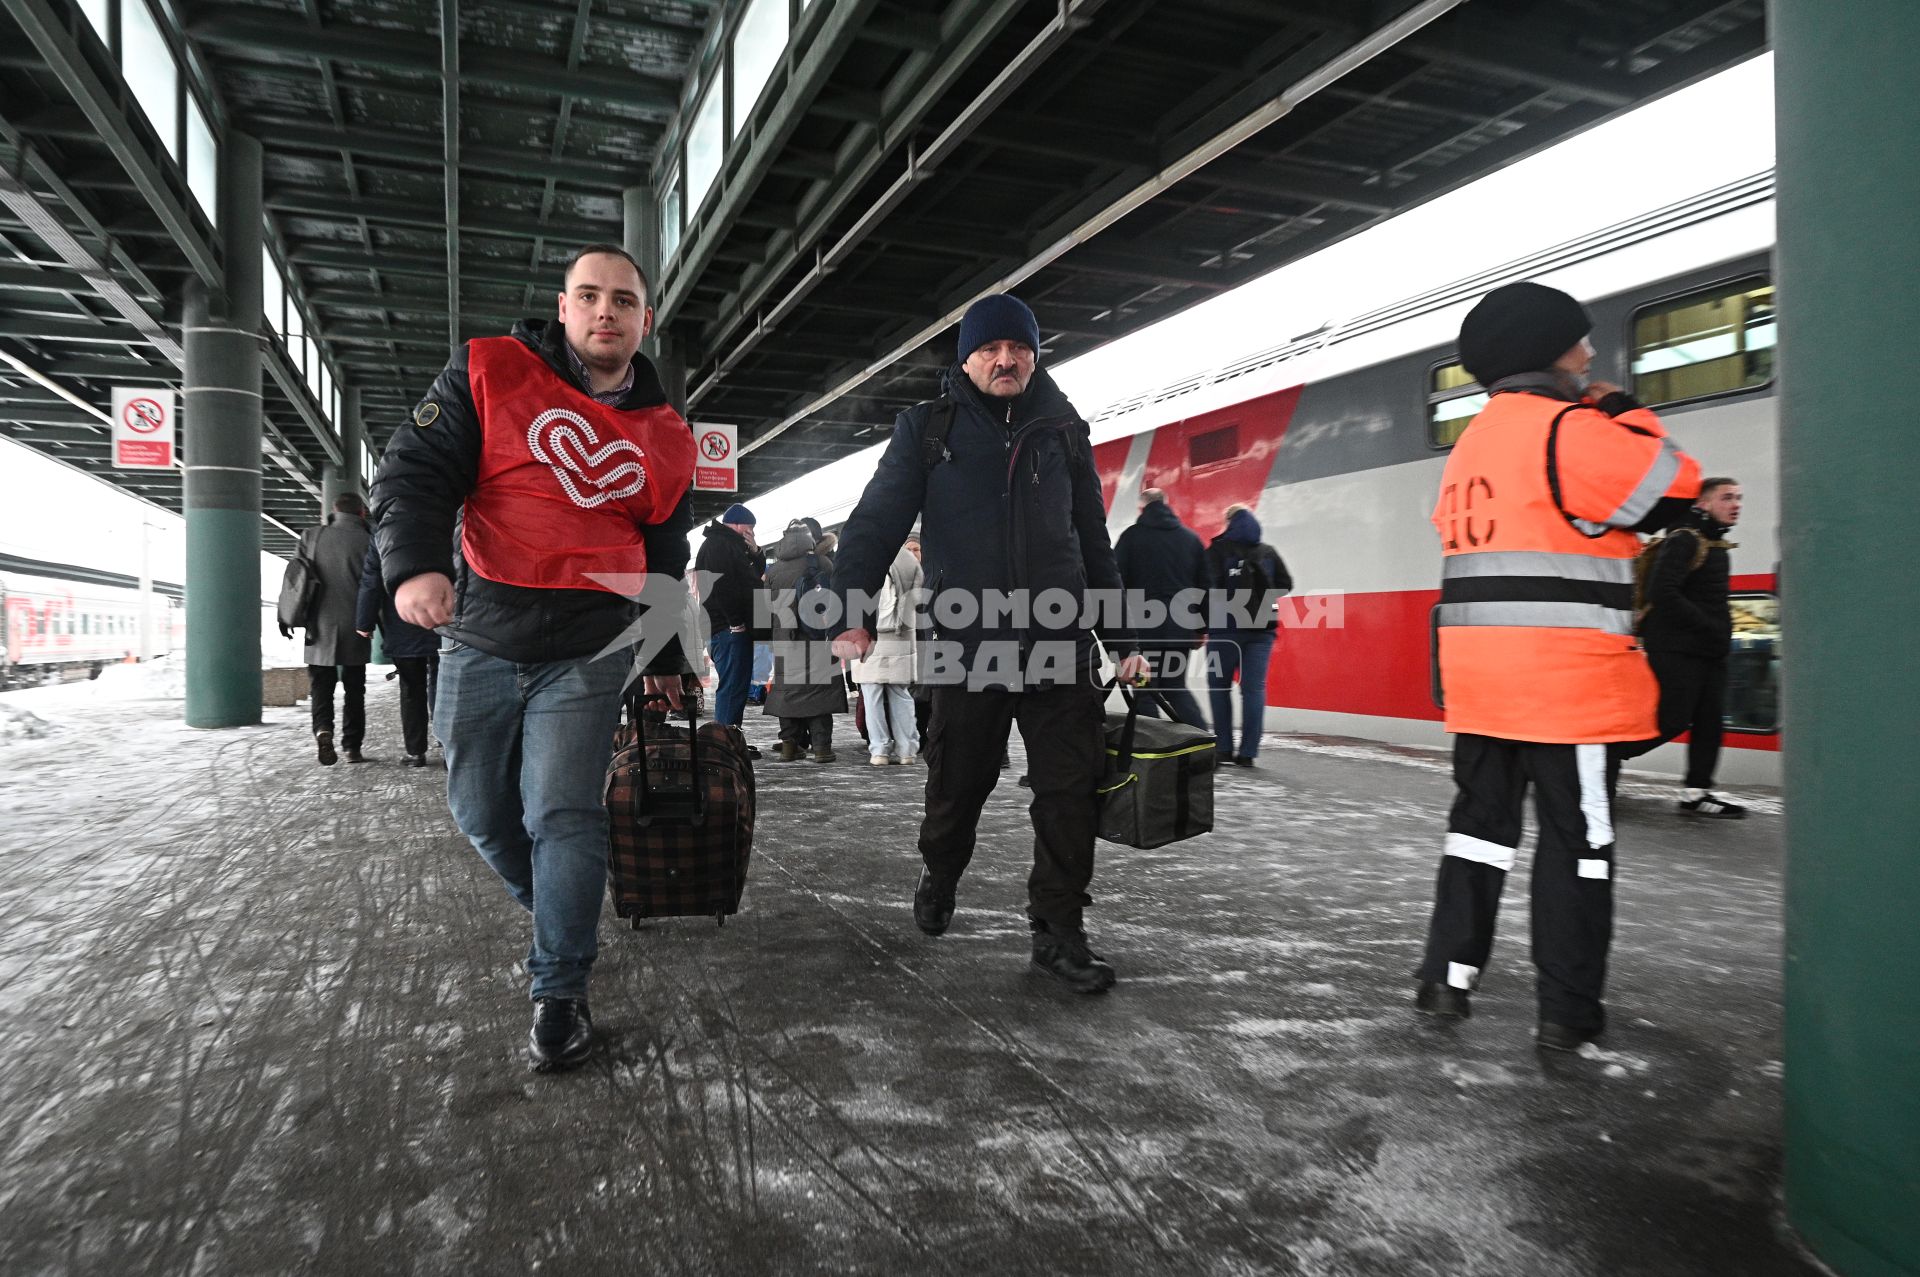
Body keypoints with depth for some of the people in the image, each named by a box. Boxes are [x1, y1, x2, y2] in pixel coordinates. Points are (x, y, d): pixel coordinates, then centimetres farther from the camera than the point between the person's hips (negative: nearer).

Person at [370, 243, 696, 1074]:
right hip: (479, 642, 1)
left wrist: (665, 659, 22)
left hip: (586, 654, 0)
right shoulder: (489, 374, 1)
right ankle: (552, 912, 37)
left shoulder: (667, 438, 9)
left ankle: (560, 992, 6)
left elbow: (665, 562, 18)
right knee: (481, 812, 10)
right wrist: (414, 566, -25)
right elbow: (416, 471, -6)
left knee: (563, 814, -7)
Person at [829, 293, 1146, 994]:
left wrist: (1121, 637, 13)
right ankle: (939, 877, 40)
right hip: (965, 645, -2)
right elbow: (878, 519, -2)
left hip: (1059, 643, 2)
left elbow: (1095, 540, 16)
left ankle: (1059, 930, 12)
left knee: (1071, 790, -1)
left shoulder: (1064, 429, 12)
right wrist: (854, 613, -16)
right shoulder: (928, 429, 5)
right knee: (957, 784, 11)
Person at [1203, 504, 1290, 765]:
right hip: (1261, 628, 3)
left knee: (1220, 686, 8)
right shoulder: (1268, 552, 9)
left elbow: (1210, 587, -13)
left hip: (1226, 627, -3)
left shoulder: (1218, 550, -3)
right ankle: (1248, 752, -3)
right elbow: (1285, 584, 6)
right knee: (1254, 688, 2)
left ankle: (1224, 748, 3)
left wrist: (1201, 626, -7)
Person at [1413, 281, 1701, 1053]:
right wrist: (1626, 415, 5)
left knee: (1481, 818, 14)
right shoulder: (1567, 429, -11)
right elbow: (1676, 492, -6)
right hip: (1564, 675, -8)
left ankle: (1447, 976, 16)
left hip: (1479, 669, 8)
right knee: (1578, 837, 3)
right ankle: (1567, 1012, 10)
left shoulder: (1470, 445, 17)